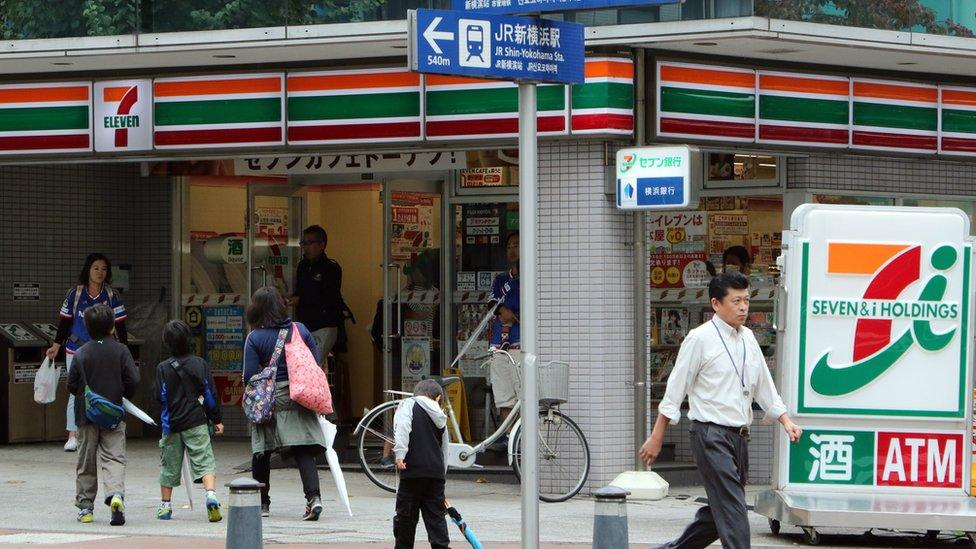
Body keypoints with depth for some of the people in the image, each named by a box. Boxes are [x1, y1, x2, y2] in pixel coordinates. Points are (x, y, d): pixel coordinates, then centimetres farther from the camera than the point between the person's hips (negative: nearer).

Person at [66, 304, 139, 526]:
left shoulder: (81, 354, -3)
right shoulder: (120, 351, -5)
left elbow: (72, 385, -2)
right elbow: (133, 381, -8)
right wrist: (123, 396, 11)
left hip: (86, 415, 1)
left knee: (86, 462, 11)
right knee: (114, 458, -2)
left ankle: (85, 506, 14)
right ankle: (116, 494, -28)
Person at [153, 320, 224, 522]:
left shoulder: (163, 368, -5)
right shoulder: (200, 364, -1)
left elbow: (158, 396, -7)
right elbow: (210, 393, 1)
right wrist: (217, 420, 8)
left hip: (171, 424, 0)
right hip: (197, 422, 0)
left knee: (169, 465, 13)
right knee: (204, 461, -5)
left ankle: (165, 505, 24)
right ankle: (211, 494, -28)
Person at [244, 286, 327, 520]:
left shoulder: (255, 338, -8)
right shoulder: (300, 330, 2)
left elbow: (250, 375, -10)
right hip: (298, 400, 2)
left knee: (261, 453, 12)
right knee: (303, 452, 0)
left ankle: (262, 503, 19)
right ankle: (314, 496, -17)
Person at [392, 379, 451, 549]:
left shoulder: (408, 404, 5)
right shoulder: (440, 418, 19)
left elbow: (403, 425, -16)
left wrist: (400, 453, -23)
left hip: (413, 471, -4)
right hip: (437, 474, 4)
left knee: (406, 516, 5)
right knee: (436, 517, 8)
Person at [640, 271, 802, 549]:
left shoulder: (747, 338, 12)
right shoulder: (700, 339, -8)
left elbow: (764, 387, 20)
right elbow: (675, 389, -6)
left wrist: (786, 421, 8)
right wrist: (657, 437, -6)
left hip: (738, 437, 8)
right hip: (711, 434, -8)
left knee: (719, 511, 13)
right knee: (732, 510, -14)